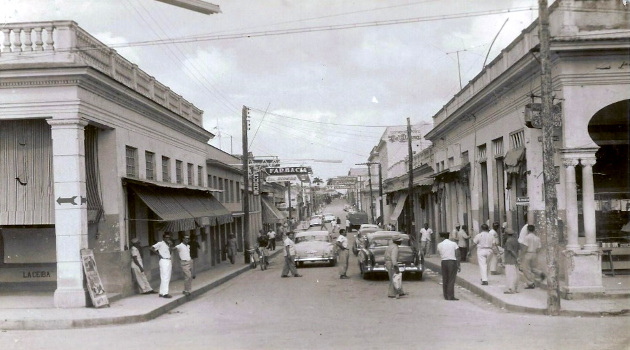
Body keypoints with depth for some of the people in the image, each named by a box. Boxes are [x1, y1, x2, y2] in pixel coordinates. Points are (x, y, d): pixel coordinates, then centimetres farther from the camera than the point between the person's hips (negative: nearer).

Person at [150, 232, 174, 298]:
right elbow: (151, 248, -13)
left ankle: (162, 293, 14)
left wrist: (171, 245, -1)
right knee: (165, 278, -12)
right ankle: (164, 293, -13)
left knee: (167, 278, 9)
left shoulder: (168, 244, 17)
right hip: (164, 261, -8)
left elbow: (171, 251, 9)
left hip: (169, 261, 8)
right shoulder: (160, 243, -5)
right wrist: (158, 254, -12)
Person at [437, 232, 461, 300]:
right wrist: (458, 265, -2)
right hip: (452, 261, -3)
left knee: (445, 280, 9)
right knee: (451, 280, -3)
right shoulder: (454, 244, -1)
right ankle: (451, 296, -7)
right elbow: (457, 255, -5)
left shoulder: (440, 245, 4)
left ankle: (446, 296, 12)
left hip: (444, 262, 3)